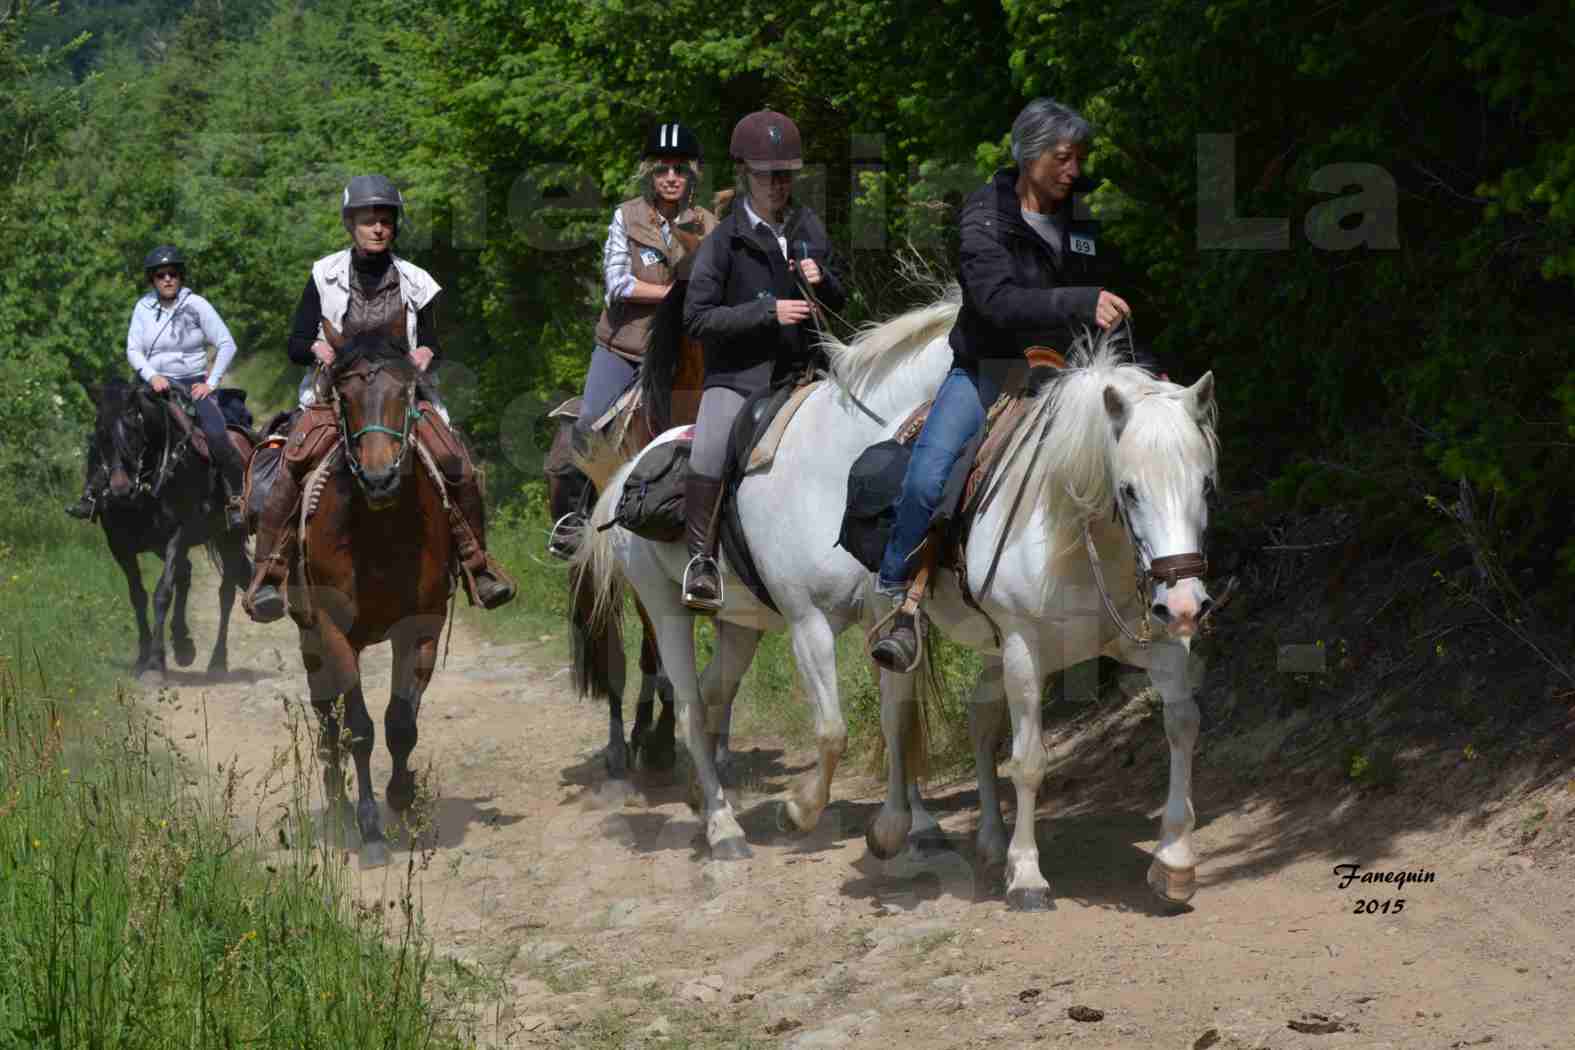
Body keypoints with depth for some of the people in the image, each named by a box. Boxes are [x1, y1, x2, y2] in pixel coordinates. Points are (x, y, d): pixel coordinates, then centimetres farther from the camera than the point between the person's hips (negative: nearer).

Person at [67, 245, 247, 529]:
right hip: (155, 384, 3)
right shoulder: (144, 308, 4)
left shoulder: (196, 305, -4)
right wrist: (152, 376, -16)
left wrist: (211, 383, -9)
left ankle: (236, 500, -19)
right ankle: (91, 494, 3)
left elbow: (227, 345, -3)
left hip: (193, 385, -3)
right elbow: (133, 349, 1)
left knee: (216, 436, -29)